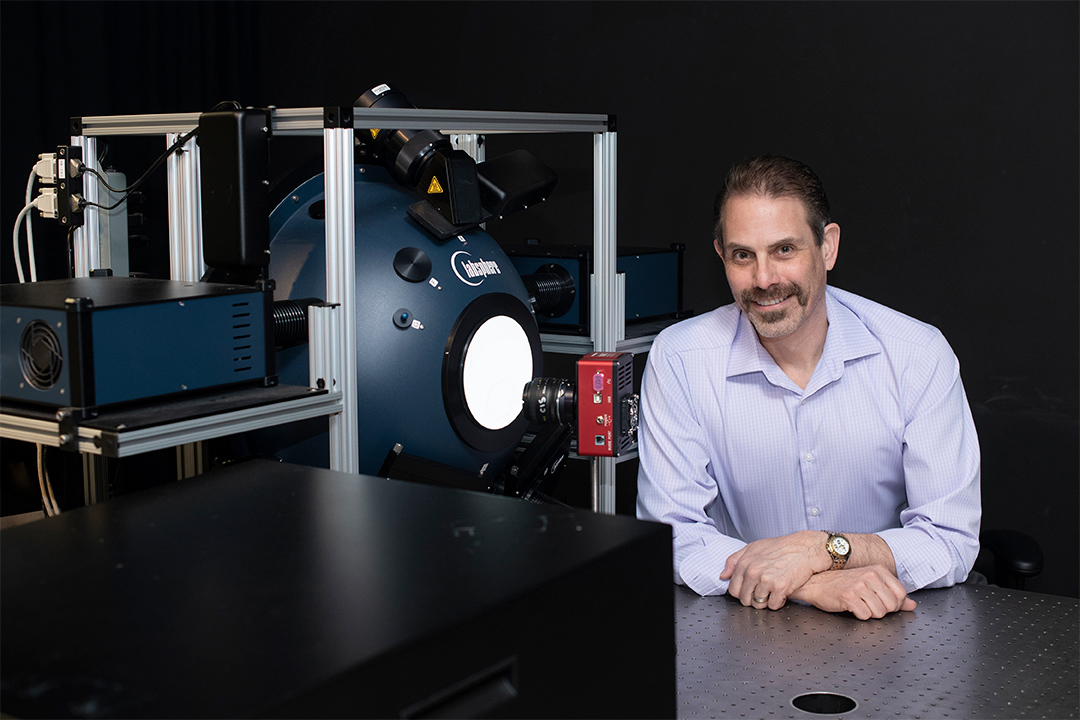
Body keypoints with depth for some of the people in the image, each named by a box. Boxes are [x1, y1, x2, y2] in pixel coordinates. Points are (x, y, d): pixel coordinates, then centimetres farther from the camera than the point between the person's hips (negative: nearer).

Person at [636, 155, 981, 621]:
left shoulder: (919, 355, -9)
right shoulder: (678, 360, -10)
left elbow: (953, 543, -9)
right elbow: (669, 537, -14)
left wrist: (822, 548, -24)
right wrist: (817, 586, -26)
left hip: (893, 636, 1)